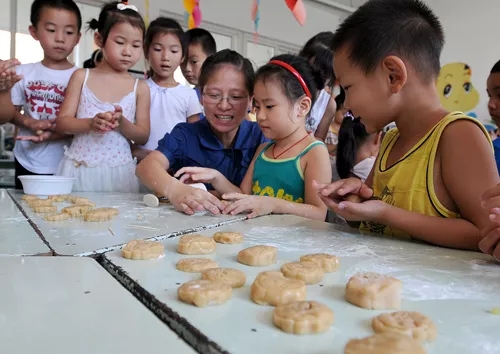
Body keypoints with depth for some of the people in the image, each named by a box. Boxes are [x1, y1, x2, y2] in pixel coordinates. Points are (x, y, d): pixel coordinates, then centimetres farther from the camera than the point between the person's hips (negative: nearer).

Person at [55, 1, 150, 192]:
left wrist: (122, 123, -17)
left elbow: (143, 136, 2)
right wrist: (91, 123, -19)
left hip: (119, 171, 0)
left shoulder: (140, 88, 2)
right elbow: (62, 123, 0)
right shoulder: (82, 76, 3)